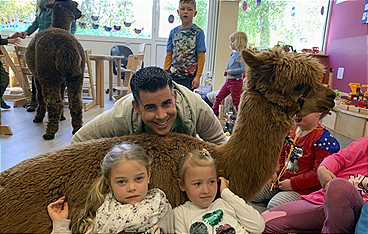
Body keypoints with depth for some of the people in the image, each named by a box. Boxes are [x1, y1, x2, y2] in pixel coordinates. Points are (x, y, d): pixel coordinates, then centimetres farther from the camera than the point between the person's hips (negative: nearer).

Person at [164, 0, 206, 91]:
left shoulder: (198, 32, -2)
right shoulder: (173, 32, 8)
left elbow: (201, 56, -5)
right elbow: (169, 55, 10)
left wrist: (198, 76, -11)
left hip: (189, 76, -3)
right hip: (173, 75, 3)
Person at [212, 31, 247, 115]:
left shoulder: (241, 55, -14)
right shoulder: (234, 54, 11)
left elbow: (243, 69, -23)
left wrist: (230, 71, -19)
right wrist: (226, 71, 4)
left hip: (236, 81, -9)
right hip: (228, 80, 9)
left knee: (236, 101, 1)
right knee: (218, 97, 11)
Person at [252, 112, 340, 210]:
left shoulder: (324, 140, -20)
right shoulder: (292, 129, 4)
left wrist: (293, 183, -20)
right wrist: (276, 172, 2)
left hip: (302, 189, -7)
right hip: (280, 178, 7)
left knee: (273, 206, -23)